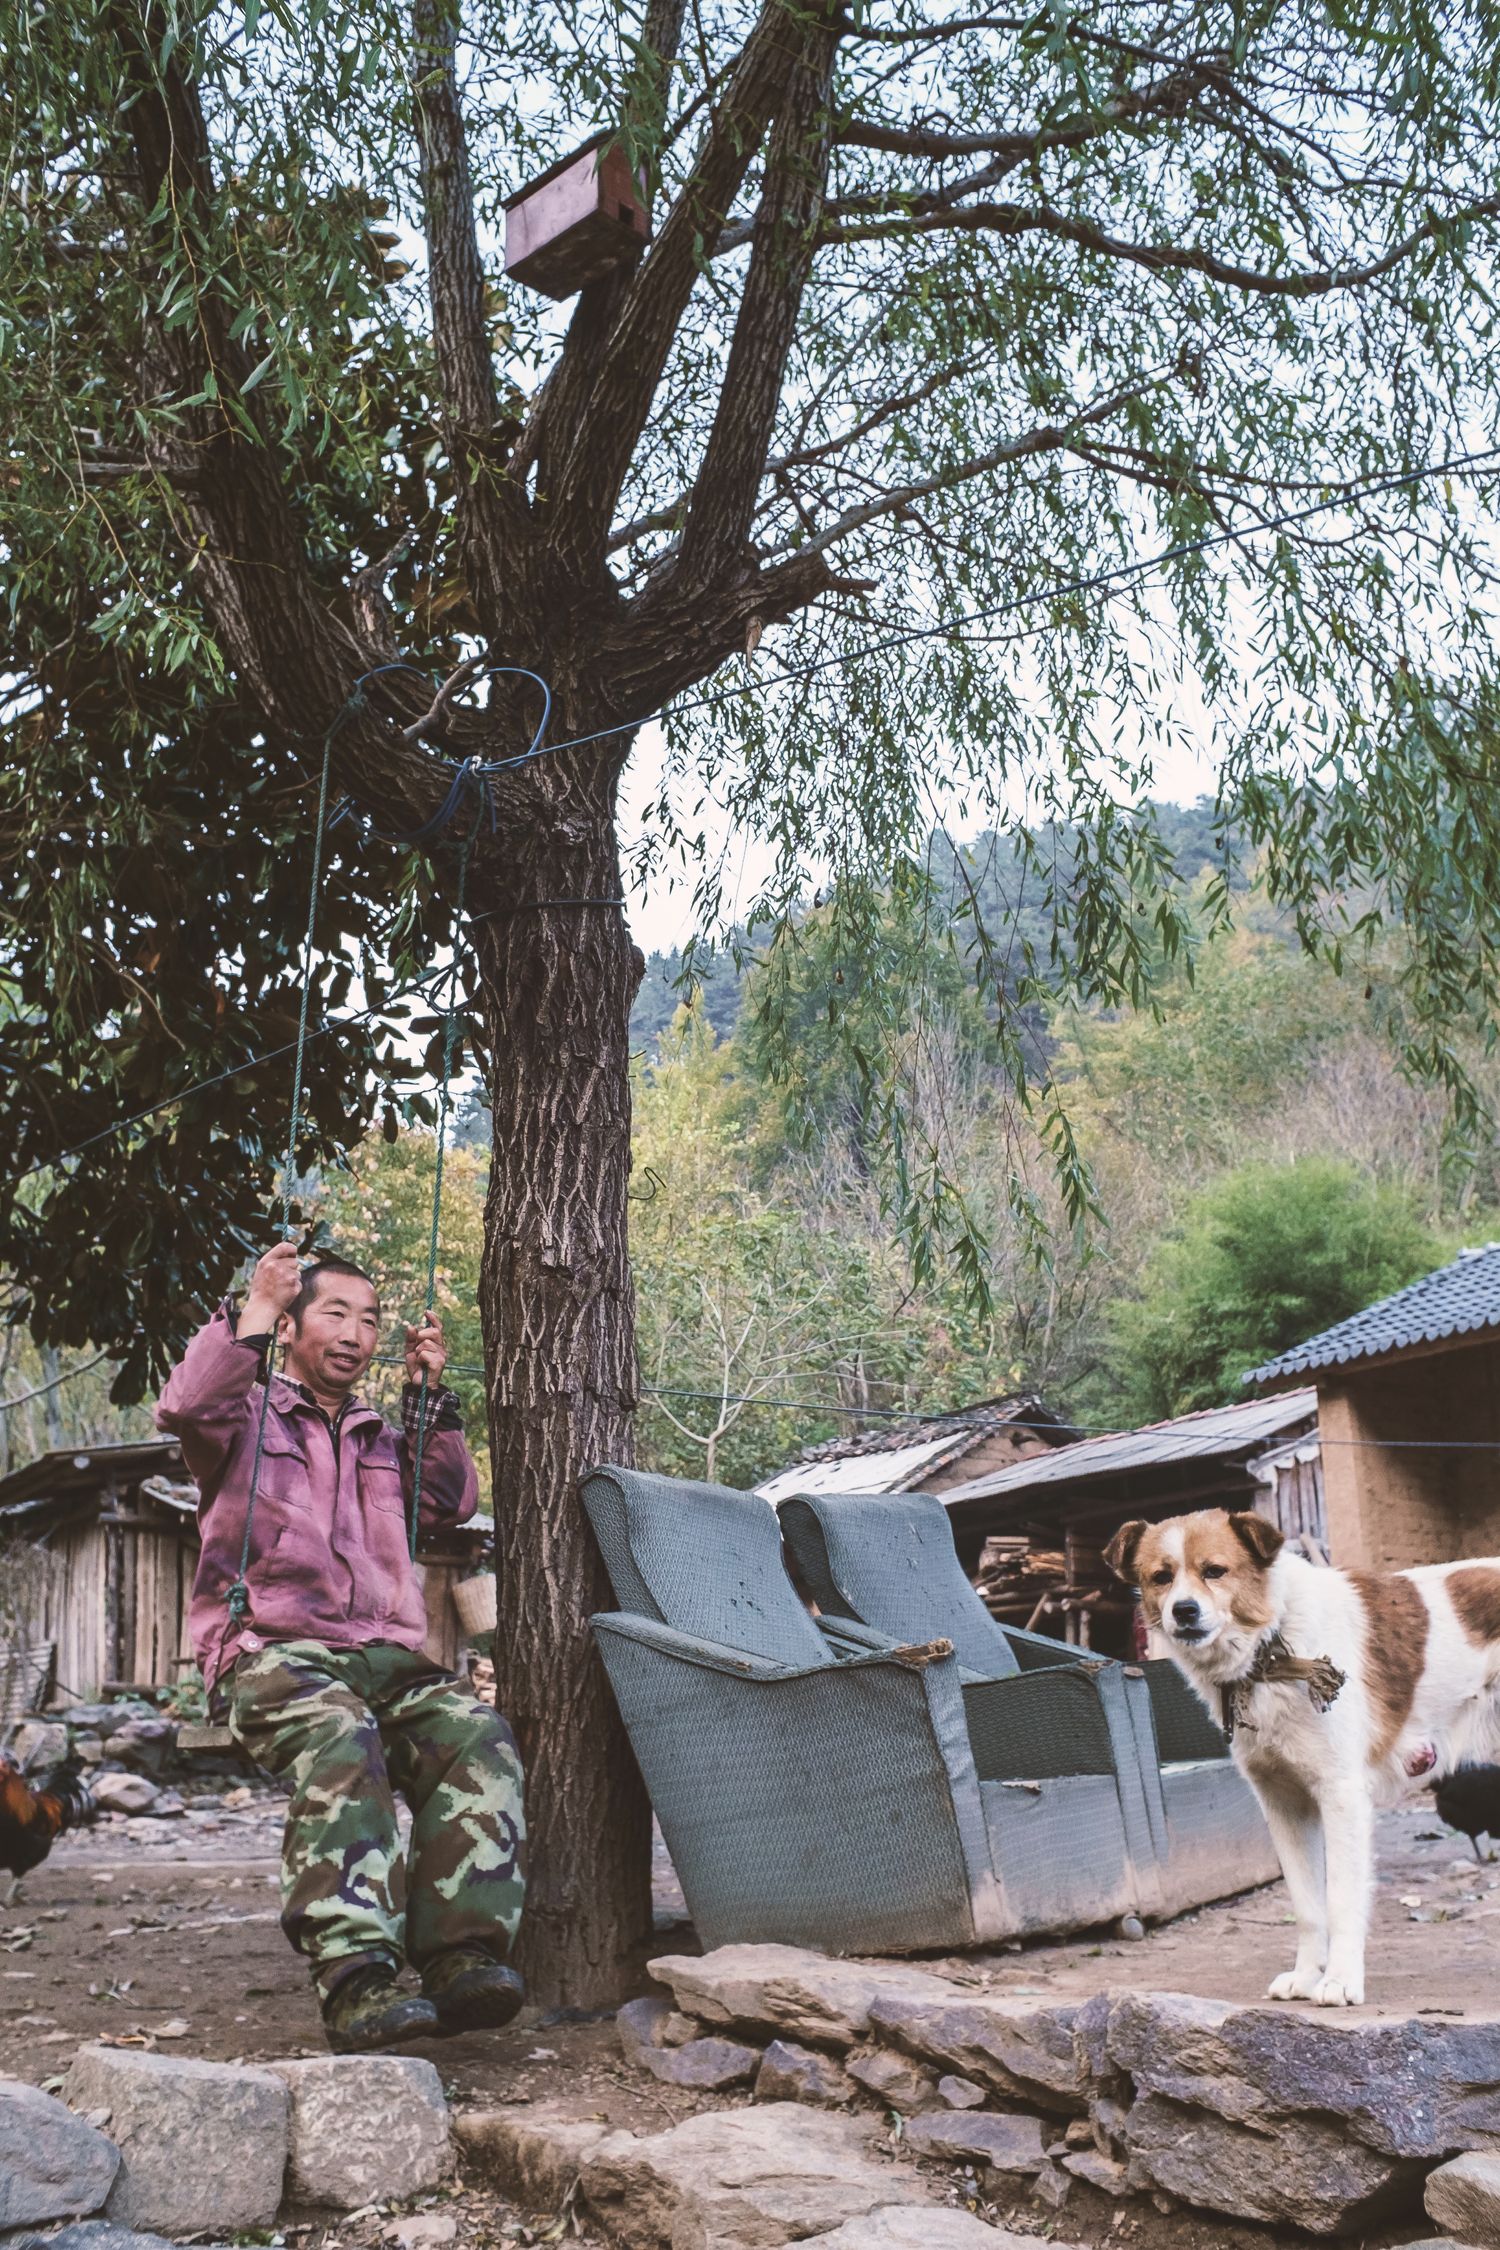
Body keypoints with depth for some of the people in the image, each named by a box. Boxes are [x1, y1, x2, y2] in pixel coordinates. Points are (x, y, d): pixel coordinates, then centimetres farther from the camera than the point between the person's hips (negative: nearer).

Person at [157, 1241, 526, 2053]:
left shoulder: (379, 1440, 33)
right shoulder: (248, 1415, 15)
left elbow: (452, 1500, 25)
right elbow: (184, 1410, -7)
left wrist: (429, 1392, 20)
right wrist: (255, 1310, -5)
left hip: (384, 1653, 5)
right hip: (270, 1647, -5)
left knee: (477, 1734, -28)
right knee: (339, 1744, -39)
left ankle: (463, 1954, -36)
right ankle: (356, 1980, -45)